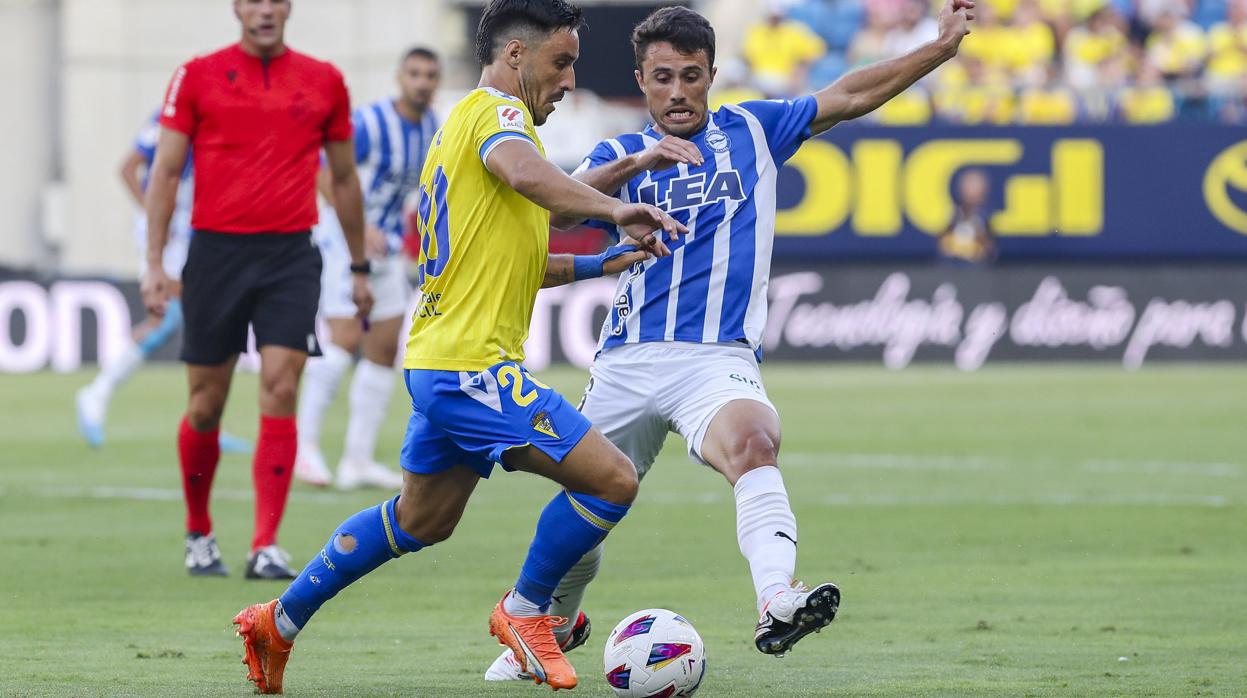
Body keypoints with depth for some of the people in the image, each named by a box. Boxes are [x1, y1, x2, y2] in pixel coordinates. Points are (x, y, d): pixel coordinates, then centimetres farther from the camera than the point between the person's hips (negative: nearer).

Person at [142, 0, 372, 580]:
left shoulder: (323, 81, 8)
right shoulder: (197, 77, 2)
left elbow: (344, 177, 17)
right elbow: (166, 170, 3)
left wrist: (359, 267, 19)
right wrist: (154, 263, -4)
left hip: (291, 255, 1)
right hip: (216, 251, 0)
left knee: (280, 391, -12)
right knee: (207, 405, 4)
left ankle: (266, 548, -12)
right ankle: (199, 534, 25)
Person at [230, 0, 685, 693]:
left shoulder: (463, 123, 22)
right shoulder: (496, 111, -9)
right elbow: (524, 174, -34)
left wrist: (597, 265, 21)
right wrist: (616, 210, -42)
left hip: (441, 361, 11)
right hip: (474, 366, -11)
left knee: (421, 521, 24)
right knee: (612, 480, -12)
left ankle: (280, 621, 30)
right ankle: (526, 612, 4)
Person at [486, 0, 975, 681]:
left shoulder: (751, 131, 13)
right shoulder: (622, 154, 12)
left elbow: (847, 97, 9)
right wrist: (638, 163, -24)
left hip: (717, 356, -2)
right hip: (627, 362, 2)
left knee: (751, 442, -34)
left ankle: (776, 600, -55)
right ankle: (543, 634, 36)